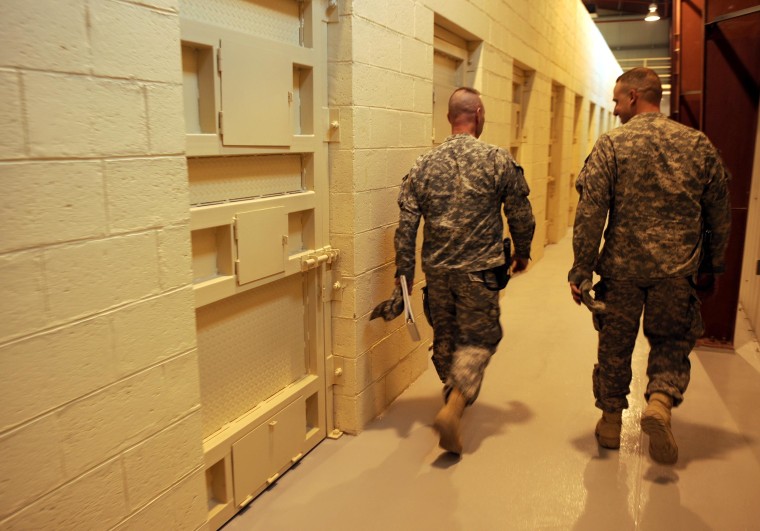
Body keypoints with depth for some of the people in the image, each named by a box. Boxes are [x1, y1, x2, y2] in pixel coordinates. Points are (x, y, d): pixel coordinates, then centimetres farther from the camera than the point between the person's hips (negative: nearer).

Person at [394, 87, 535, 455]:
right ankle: (454, 406, -10)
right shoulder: (498, 160, -6)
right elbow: (521, 216, 0)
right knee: (478, 339, 7)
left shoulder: (424, 164, 1)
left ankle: (455, 397, 39)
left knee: (444, 337, 19)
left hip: (436, 270, 4)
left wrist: (404, 274, 4)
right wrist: (522, 254, 17)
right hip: (479, 270, -3)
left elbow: (406, 225, -2)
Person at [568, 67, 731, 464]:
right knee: (671, 341, 19)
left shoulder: (611, 144, -6)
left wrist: (580, 271, -7)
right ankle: (660, 400, -5)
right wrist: (712, 265, 20)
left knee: (615, 345, 14)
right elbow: (720, 213, 9)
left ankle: (611, 420, 25)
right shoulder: (699, 144, 4)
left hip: (622, 267, -1)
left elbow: (590, 214, -12)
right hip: (677, 269, 2)